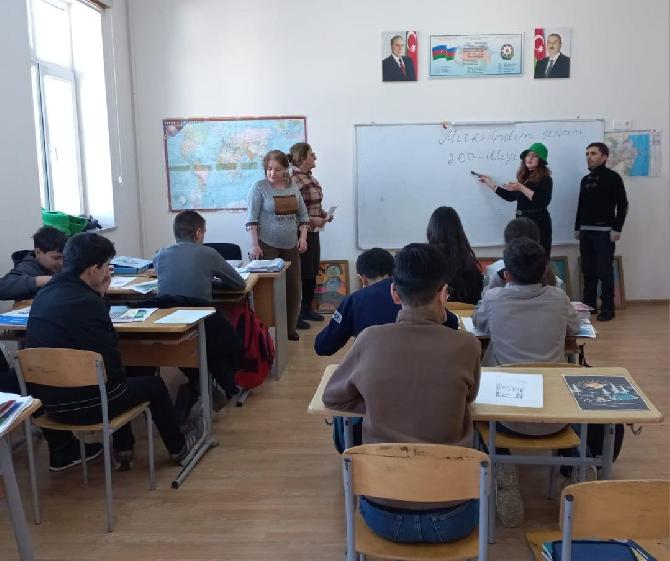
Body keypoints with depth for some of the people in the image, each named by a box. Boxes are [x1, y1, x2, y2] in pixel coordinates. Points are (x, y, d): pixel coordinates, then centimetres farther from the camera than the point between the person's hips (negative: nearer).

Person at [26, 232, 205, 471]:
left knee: (120, 380, 34)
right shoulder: (86, 302, -24)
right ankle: (179, 449, 35)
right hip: (79, 405, -9)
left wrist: (99, 295, 7)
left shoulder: (44, 294, 3)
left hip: (45, 398, 9)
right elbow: (107, 359, -21)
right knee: (154, 385, 14)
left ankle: (123, 451, 42)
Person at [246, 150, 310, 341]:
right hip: (267, 246, -5)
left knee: (293, 287, 7)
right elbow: (252, 218, -9)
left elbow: (303, 215, 14)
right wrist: (254, 244, -16)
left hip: (291, 246, 5)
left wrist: (303, 237, 3)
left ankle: (290, 328, 19)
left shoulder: (293, 187, 9)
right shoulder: (259, 187, -5)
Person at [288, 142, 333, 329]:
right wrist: (311, 220, -20)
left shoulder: (310, 177, 10)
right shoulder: (292, 179, -17)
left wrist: (323, 214, 8)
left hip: (313, 232, 9)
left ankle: (307, 309, 30)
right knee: (301, 274, -2)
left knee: (312, 273, 16)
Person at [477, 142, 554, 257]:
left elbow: (543, 201, -19)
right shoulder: (524, 177, 14)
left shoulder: (545, 179, -5)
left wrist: (521, 188, -20)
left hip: (538, 223, -7)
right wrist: (490, 184, 25)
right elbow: (511, 196, 22)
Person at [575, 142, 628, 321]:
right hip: (586, 231, 6)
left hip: (604, 231, -6)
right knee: (588, 270, 8)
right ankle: (589, 304, 16)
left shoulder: (612, 177, -4)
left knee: (604, 271, -5)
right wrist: (577, 228, 14)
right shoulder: (585, 180, 14)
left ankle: (608, 308, 1)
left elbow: (622, 204, -8)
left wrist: (617, 229, -14)